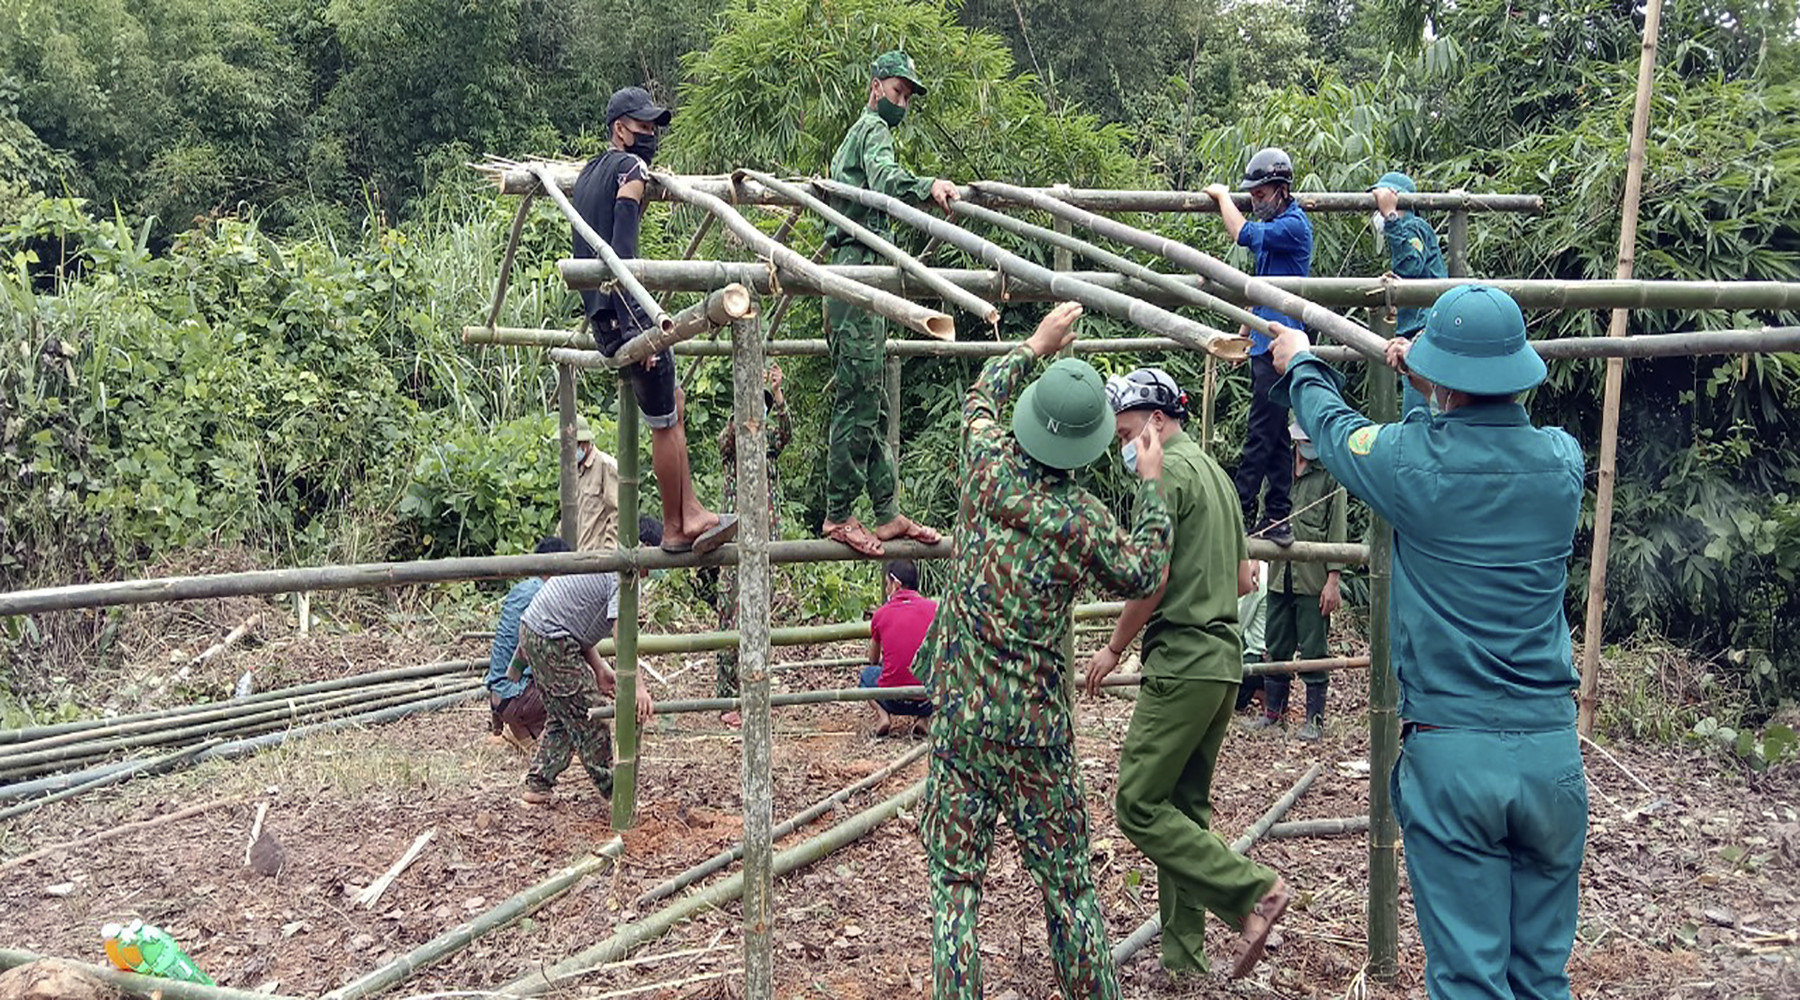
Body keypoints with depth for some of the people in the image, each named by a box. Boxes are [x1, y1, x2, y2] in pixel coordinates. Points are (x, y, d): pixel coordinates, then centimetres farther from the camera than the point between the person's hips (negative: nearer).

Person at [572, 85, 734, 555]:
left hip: (600, 310, 10)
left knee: (672, 402, 16)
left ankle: (691, 513, 15)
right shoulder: (631, 169, -9)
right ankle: (675, 529, 6)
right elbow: (622, 249, -19)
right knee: (664, 421, -2)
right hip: (623, 308, -10)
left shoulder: (589, 172, 19)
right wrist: (639, 326, -23)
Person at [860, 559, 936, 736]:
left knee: (867, 674, 32)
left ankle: (882, 715, 4)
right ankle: (923, 719, 8)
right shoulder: (934, 608, 2)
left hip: (894, 701, 0)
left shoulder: (880, 614, 2)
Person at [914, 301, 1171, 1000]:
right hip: (1038, 727, -1)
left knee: (956, 883, 8)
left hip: (960, 715, 1)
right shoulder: (1085, 522, -10)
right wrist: (1151, 488, 18)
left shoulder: (989, 470, -6)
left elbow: (981, 397, 17)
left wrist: (1036, 345, 27)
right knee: (1068, 883, 12)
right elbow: (1143, 576, 12)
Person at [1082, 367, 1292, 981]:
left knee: (1139, 805, -6)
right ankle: (1183, 958, 15)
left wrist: (1114, 648, -6)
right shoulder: (1215, 473, 19)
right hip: (1224, 659, 10)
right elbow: (1244, 581, 22)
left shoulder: (1167, 470, -10)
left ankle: (1251, 891, -9)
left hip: (1182, 662, -10)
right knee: (1185, 808, 12)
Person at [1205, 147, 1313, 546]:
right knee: (1274, 438, 11)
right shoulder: (1275, 227, 18)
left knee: (1261, 436, -7)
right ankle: (1277, 519, 15)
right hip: (1266, 344, 10)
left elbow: (1244, 234, -25)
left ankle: (1237, 514, -5)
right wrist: (1245, 331, 24)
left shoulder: (1294, 225, -12)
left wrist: (1222, 196, -8)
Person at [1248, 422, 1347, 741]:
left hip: (1314, 580, -5)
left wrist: (1334, 579, -10)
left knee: (1313, 652, 1)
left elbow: (1337, 531, -5)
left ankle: (1315, 718, 11)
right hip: (1279, 576, 5)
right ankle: (1273, 711, 24)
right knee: (1277, 649, 12)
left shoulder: (1331, 475, -3)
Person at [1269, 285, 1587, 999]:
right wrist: (1429, 383, 38)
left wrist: (1299, 365, 32)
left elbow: (1331, 423, 11)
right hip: (1552, 749, 4)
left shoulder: (1413, 461, -11)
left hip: (1450, 753, -4)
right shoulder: (1563, 460, 0)